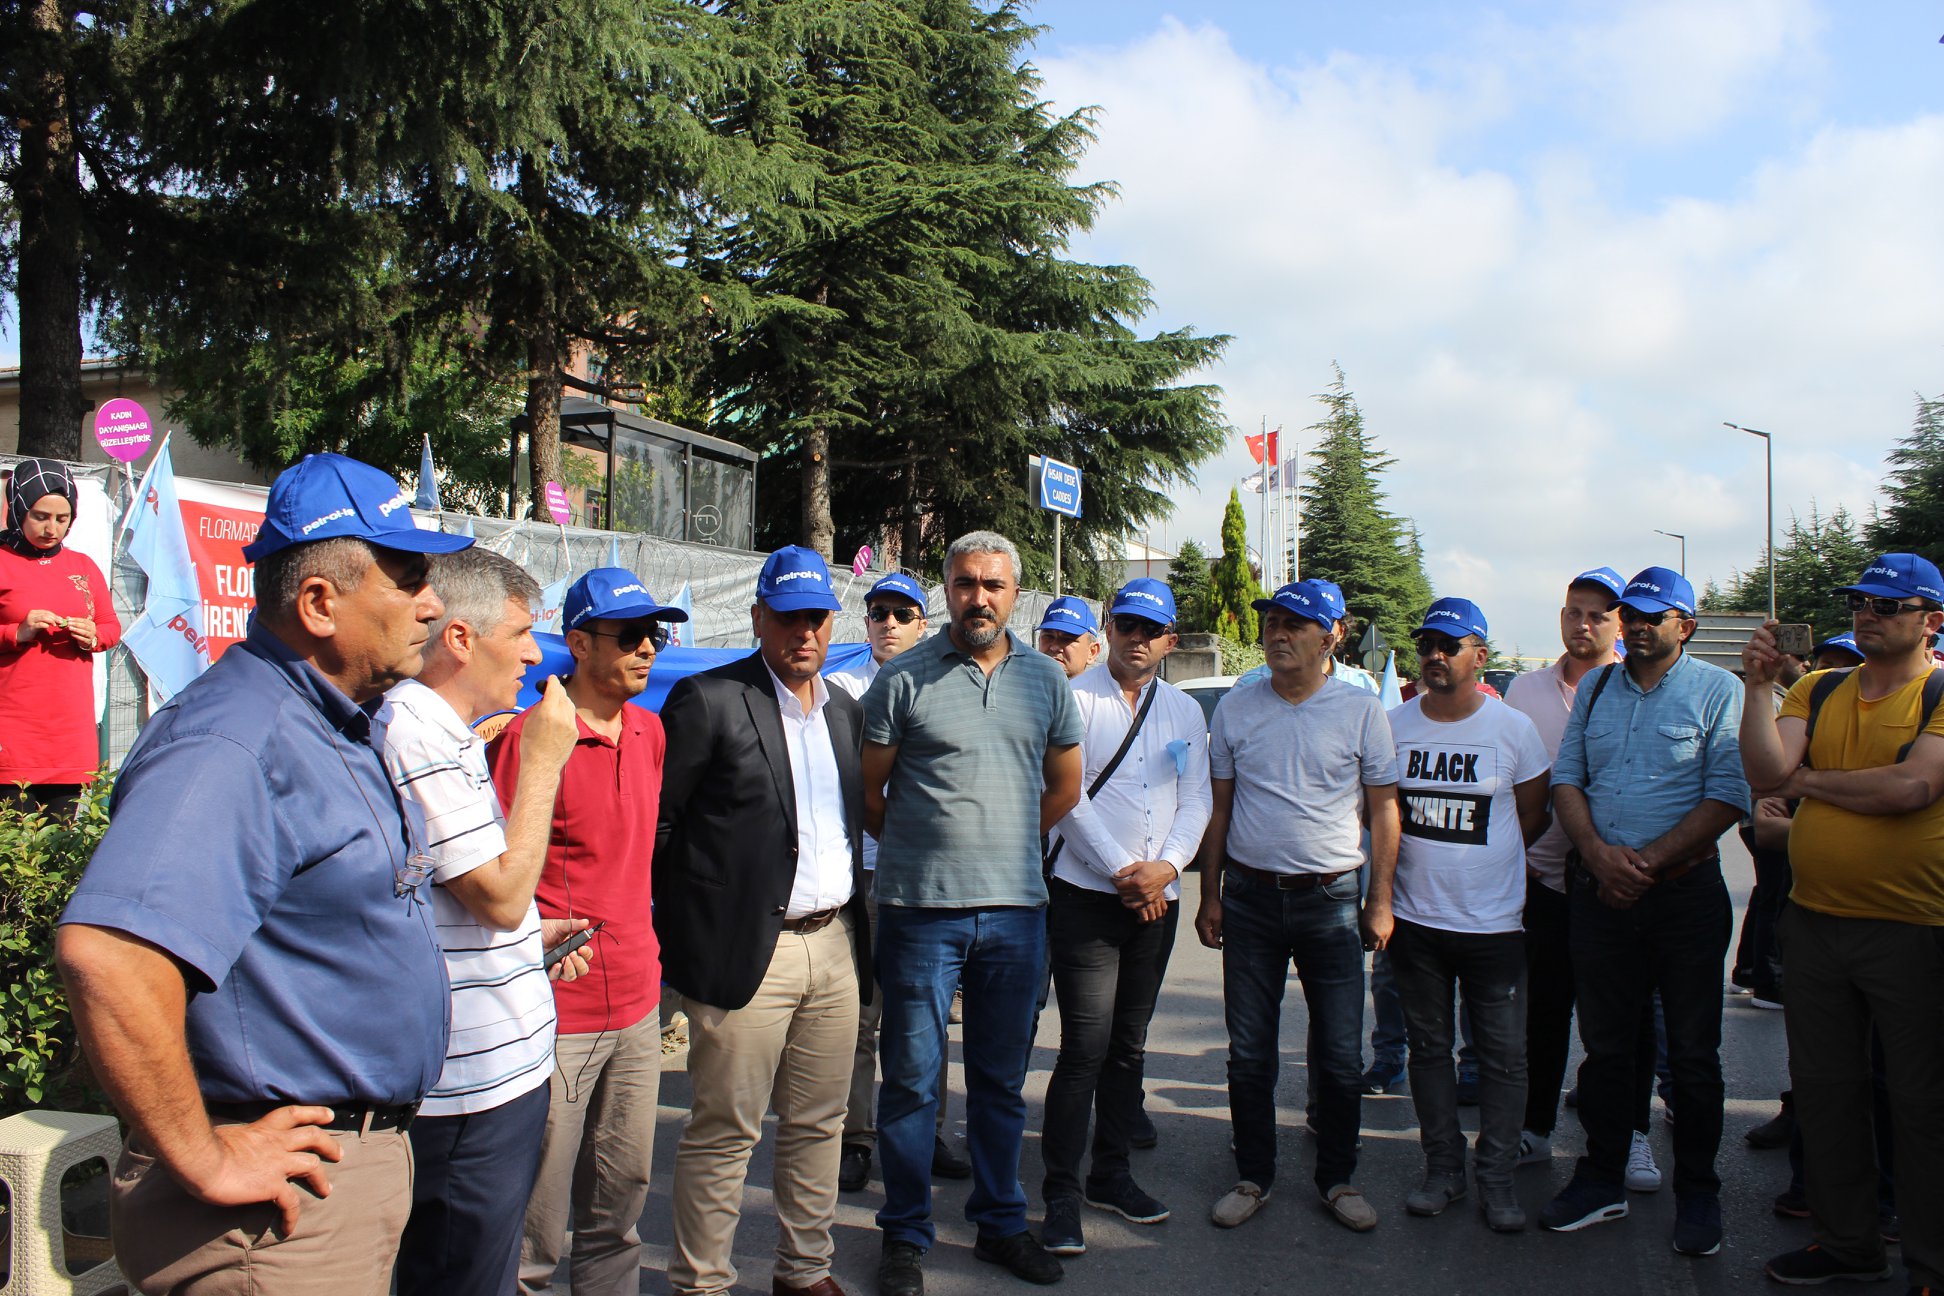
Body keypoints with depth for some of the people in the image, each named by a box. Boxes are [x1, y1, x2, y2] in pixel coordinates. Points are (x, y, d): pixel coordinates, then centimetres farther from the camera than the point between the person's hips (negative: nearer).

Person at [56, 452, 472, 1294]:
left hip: (363, 1154, 9)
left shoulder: (347, 727, 10)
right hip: (290, 1193, -9)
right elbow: (107, 954, -37)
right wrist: (204, 1163, -28)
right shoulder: (231, 743, -23)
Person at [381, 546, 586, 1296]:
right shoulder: (418, 732, -19)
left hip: (498, 1063, 10)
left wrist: (535, 934, 13)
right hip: (474, 1083, -10)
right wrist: (544, 760, -15)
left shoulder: (446, 733, 14)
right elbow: (501, 893, -21)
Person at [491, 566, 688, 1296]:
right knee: (539, 1202, 3)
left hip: (637, 1000, 6)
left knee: (623, 1187, 16)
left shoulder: (650, 730, 8)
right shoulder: (527, 736, -12)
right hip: (556, 1009, -6)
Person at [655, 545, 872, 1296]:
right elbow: (654, 825, -6)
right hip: (747, 950, -6)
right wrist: (675, 935, -7)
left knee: (818, 1124, 15)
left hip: (835, 947, 6)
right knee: (724, 1132, 2)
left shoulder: (846, 711, 13)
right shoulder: (706, 701, -7)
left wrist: (859, 923, 14)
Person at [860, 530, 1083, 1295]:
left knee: (1002, 1079, 15)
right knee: (911, 1078, 5)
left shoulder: (1045, 680, 7)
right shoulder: (904, 680, -4)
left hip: (1015, 910, 3)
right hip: (921, 911, -3)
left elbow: (1065, 787, 17)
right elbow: (869, 792, 2)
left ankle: (1000, 1223, 30)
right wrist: (925, 851, 9)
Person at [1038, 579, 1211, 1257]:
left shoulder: (1186, 711, 11)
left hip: (1155, 900, 5)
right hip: (1085, 896, -5)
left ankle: (1111, 1173, 27)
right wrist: (1123, 873, -12)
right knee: (1085, 1048, -8)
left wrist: (1164, 868, -10)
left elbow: (1196, 800, 7)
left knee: (1129, 1046, 13)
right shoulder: (1075, 698, -5)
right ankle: (1061, 1193, 3)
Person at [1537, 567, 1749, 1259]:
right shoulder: (1595, 687, 11)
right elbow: (1565, 779, 8)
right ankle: (1602, 1179, 24)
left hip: (1685, 889, -3)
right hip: (1598, 889, 4)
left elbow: (1728, 797, -10)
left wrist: (1648, 861, -15)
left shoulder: (1718, 690, -3)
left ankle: (1697, 1193, 20)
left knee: (1692, 1052, 5)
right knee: (1605, 1043, 11)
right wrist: (1599, 852, -9)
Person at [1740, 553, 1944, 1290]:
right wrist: (1758, 685, -15)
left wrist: (1808, 779, -8)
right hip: (1813, 920, 5)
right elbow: (1766, 775, -6)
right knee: (1824, 1090, 15)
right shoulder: (1818, 691, 7)